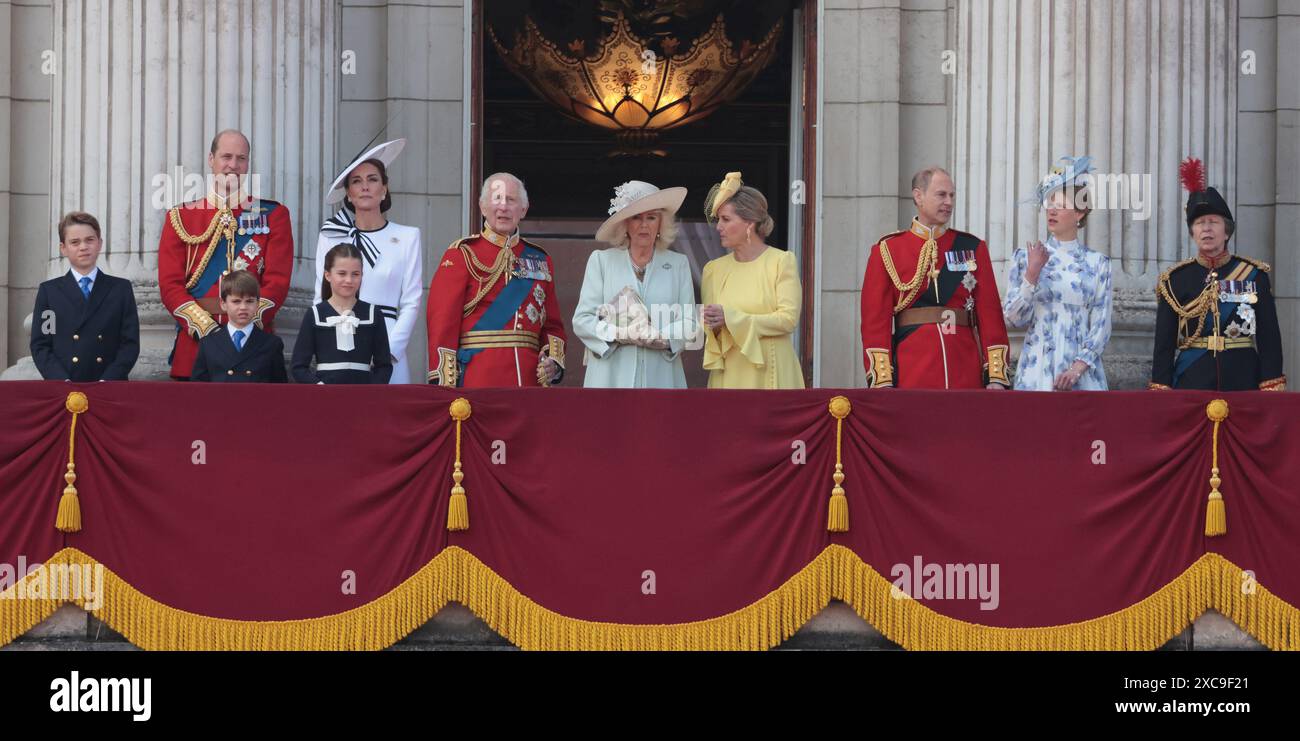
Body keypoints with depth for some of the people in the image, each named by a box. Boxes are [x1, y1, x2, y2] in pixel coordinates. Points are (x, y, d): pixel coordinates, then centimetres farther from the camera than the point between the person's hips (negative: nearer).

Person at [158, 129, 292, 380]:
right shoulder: (180, 217, 9)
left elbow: (278, 282, 0)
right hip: (195, 341, 0)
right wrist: (206, 330, -11)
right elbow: (170, 284, 2)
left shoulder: (273, 215, 8)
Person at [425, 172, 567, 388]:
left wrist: (553, 360, -1)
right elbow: (442, 320, -4)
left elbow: (552, 324, 20)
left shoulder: (540, 259, 17)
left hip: (529, 379, 4)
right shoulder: (463, 254, 3)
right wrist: (445, 386, -13)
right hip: (477, 380, -4)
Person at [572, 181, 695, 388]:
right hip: (611, 377, -1)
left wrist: (660, 337, -14)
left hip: (660, 378, 1)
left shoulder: (678, 264, 15)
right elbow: (581, 320, 4)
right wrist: (619, 334, -13)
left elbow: (689, 322, 7)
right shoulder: (601, 260, 12)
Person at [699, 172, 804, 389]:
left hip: (770, 373, -3)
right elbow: (707, 330, 13)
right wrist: (714, 327, -12)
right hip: (728, 376, 3)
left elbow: (789, 319, -11)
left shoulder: (782, 261, -1)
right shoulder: (714, 269, 11)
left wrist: (732, 318, -15)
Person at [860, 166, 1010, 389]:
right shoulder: (887, 251, 5)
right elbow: (875, 319, 0)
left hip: (967, 377, 2)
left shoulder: (973, 248, 11)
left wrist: (996, 376, -2)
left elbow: (990, 313, 7)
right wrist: (882, 382, -9)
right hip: (911, 377, -2)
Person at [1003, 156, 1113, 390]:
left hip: (1082, 373, 0)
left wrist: (1078, 368, -10)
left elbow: (1101, 326, 1)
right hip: (1037, 370, 0)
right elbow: (1014, 319, 1)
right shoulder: (1025, 256, 5)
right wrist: (1032, 274, -10)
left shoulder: (1097, 263, 4)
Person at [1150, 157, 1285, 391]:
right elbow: (1164, 344, 4)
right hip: (1192, 381, 0)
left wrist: (1271, 390, -5)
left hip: (1243, 381, 0)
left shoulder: (1254, 275, 5)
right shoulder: (1175, 280, 5)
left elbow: (1270, 337, 3)